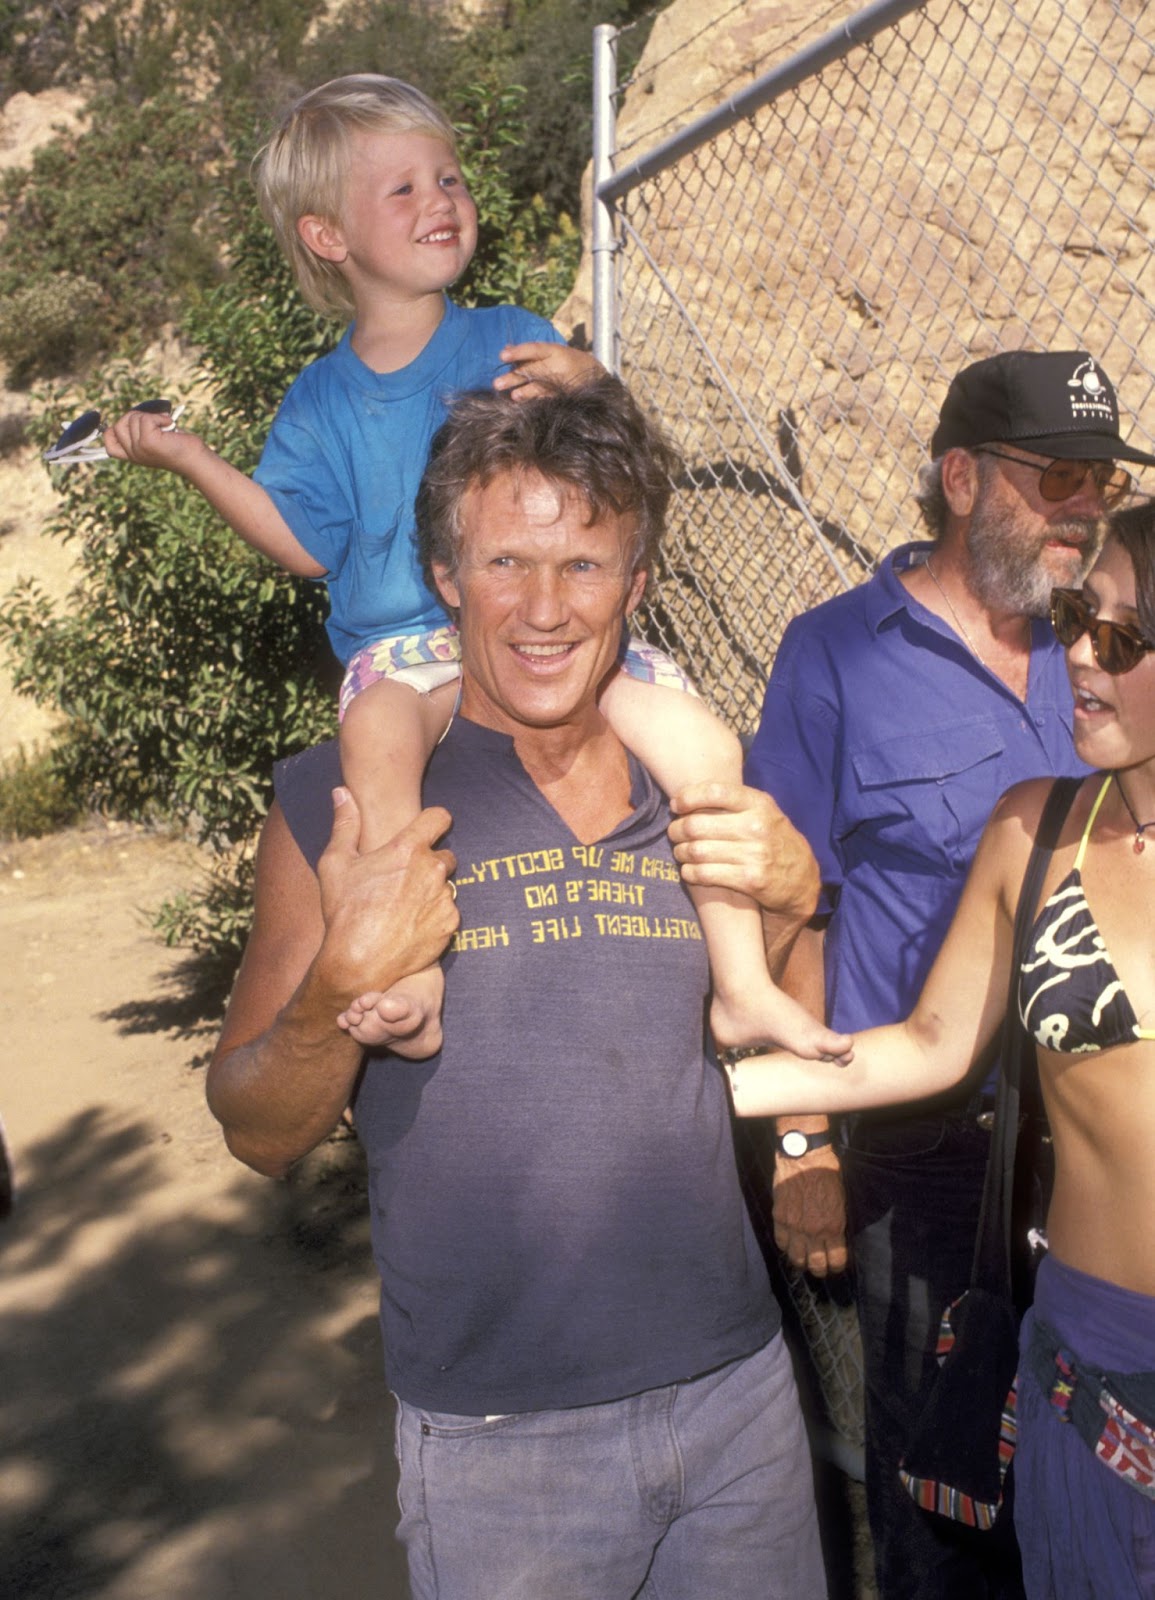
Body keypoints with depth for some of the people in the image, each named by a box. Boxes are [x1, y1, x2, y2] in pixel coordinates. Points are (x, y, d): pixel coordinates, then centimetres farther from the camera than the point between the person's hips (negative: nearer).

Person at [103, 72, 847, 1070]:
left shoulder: (514, 341, 9)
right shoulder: (322, 403, 13)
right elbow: (308, 544, 7)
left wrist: (589, 390, -16)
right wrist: (191, 459, 3)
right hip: (410, 647, 0)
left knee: (704, 744, -20)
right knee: (377, 725, -38)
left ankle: (742, 987, -8)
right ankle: (407, 979, -37)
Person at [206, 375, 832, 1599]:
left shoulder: (698, 783, 2)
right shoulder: (339, 801, -9)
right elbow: (259, 1134, -6)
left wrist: (791, 899, -8)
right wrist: (340, 985, -25)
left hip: (738, 1388, 4)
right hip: (496, 1435, -3)